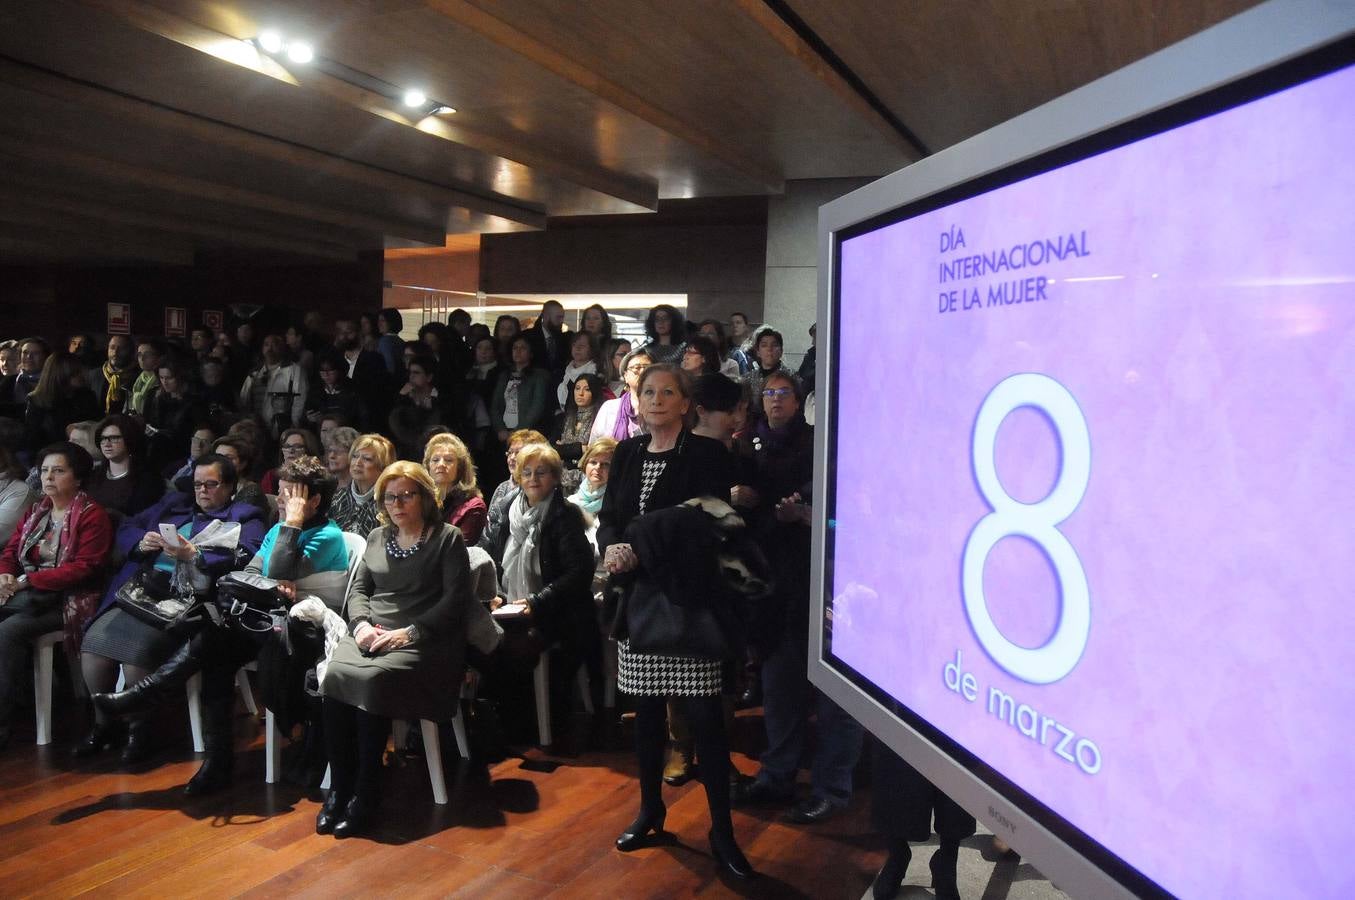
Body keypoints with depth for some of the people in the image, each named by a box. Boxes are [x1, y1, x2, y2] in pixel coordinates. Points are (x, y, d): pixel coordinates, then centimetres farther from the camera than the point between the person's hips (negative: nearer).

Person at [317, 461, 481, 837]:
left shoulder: (447, 538, 2)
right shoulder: (377, 537, 20)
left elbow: (454, 598, -6)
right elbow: (358, 588, 18)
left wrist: (409, 632, -16)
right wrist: (361, 623, -4)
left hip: (422, 640, -5)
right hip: (371, 634, 5)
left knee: (373, 679, -32)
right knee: (336, 674, -26)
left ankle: (365, 796, -21)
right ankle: (338, 789, -17)